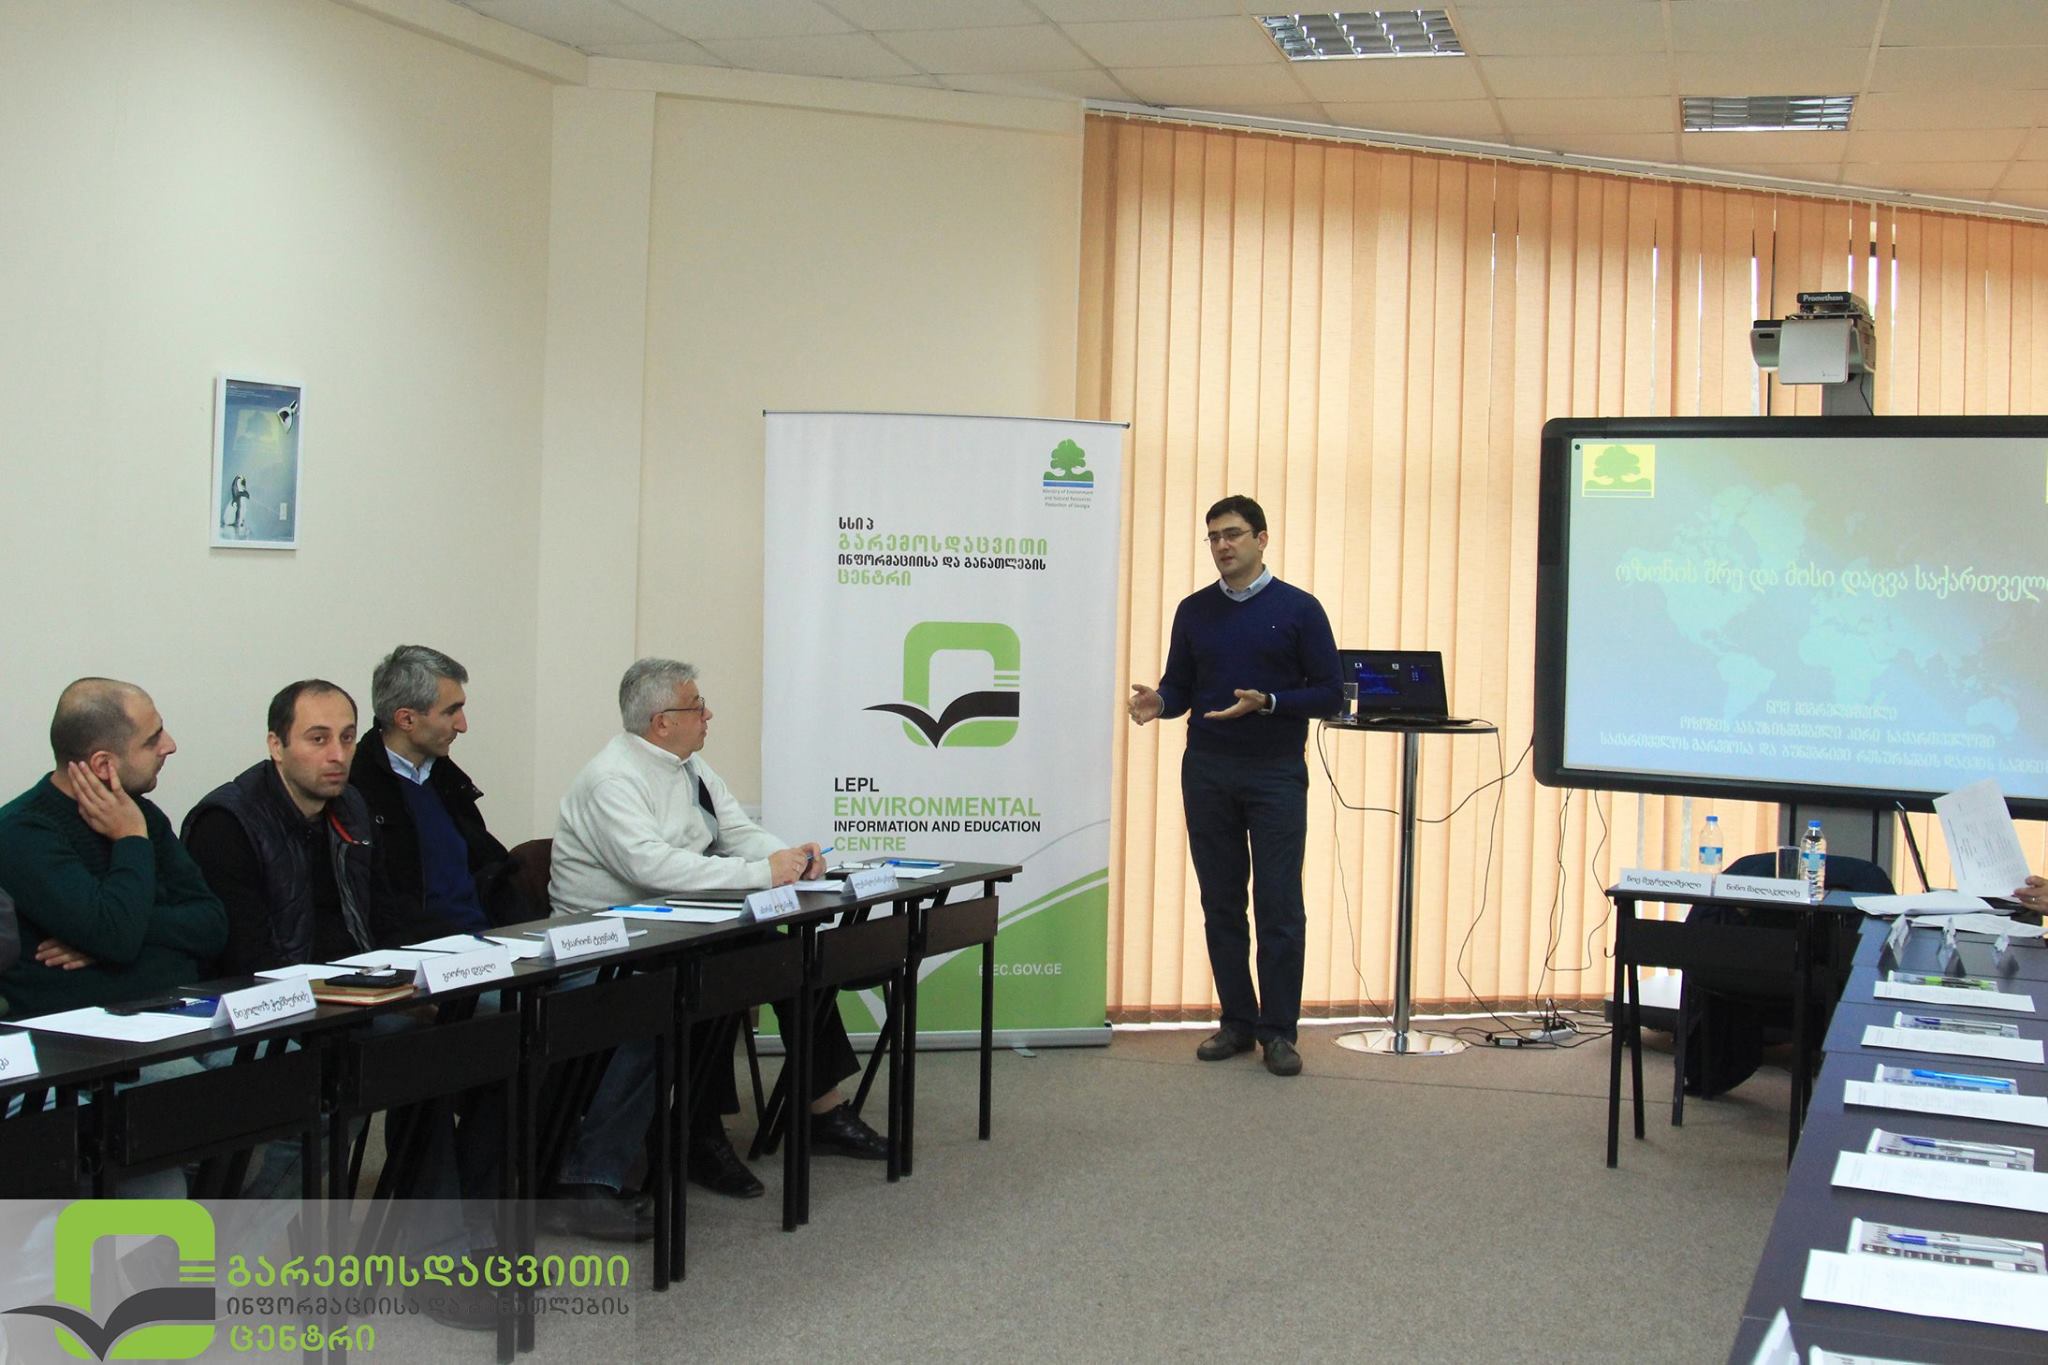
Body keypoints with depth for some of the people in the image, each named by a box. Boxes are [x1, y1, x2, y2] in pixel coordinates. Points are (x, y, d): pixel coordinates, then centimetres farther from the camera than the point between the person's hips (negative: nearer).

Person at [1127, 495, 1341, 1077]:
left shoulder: (1298, 609, -2)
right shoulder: (1194, 610, 8)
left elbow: (1328, 692, -4)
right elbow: (1180, 687, 11)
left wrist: (1266, 702, -19)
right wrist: (1157, 702, -12)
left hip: (1276, 775, -3)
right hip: (1208, 773, 3)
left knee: (1279, 908, -4)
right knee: (1221, 904, 7)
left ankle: (1279, 1031, 6)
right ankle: (1237, 1022, 18)